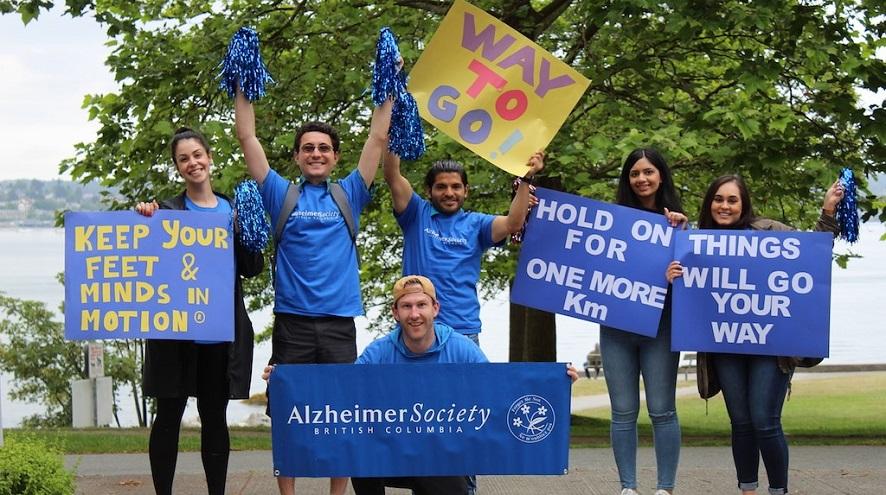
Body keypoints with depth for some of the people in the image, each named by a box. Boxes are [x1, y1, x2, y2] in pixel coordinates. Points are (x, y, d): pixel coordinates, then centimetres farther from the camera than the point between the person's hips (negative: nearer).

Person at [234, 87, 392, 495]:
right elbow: (247, 138, 6)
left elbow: (378, 139, 8)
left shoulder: (348, 196, 11)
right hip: (292, 320, -1)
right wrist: (242, 90, 5)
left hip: (339, 321, 1)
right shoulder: (282, 196, 8)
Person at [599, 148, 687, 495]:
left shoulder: (675, 221, 6)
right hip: (616, 325, 2)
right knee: (623, 412, 3)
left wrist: (679, 232, -13)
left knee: (662, 411, -2)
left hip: (659, 325, -1)